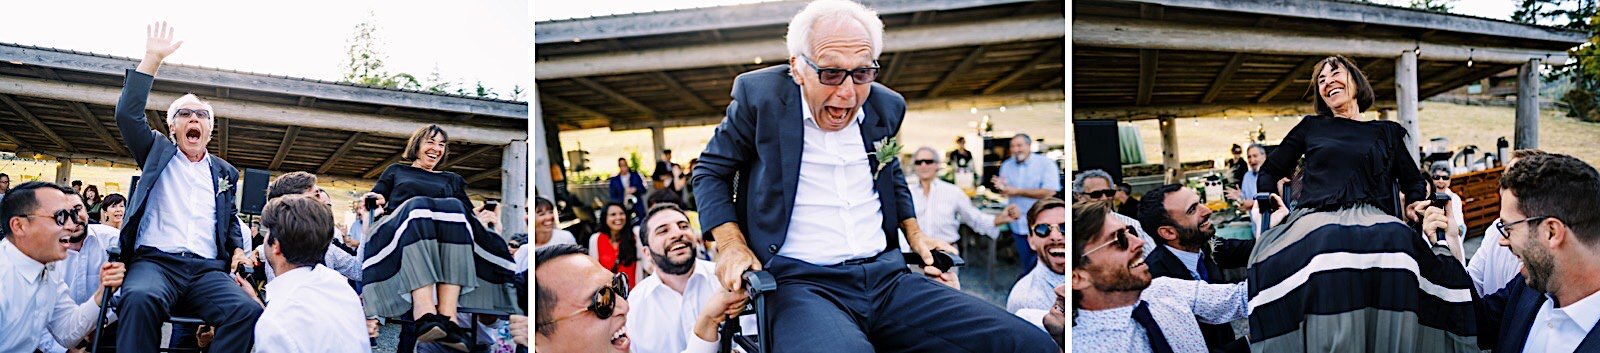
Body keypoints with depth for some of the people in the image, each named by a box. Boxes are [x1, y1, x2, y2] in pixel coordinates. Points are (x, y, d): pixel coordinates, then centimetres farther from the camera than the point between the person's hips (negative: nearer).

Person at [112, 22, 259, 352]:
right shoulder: (158, 152, 19)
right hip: (155, 260, -2)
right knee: (141, 299, -40)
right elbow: (127, 114, 4)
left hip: (208, 269, 2)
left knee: (249, 311, -31)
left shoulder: (225, 172, 26)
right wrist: (152, 59, 0)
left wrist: (237, 249, 12)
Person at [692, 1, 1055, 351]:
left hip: (887, 276, 6)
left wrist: (914, 234, 19)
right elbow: (711, 171, 10)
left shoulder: (886, 106, 13)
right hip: (801, 283, -5)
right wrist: (731, 244, -5)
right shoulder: (760, 95, -1)